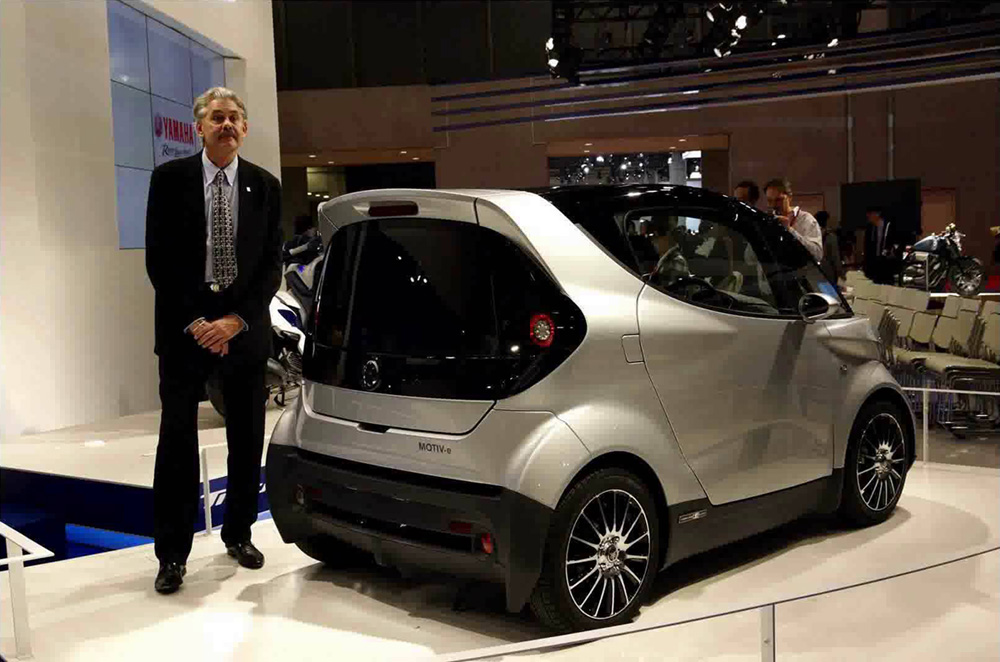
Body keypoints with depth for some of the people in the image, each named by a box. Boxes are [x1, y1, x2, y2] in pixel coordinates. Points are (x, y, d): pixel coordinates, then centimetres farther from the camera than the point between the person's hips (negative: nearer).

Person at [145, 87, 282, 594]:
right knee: (177, 440, -1)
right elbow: (158, 261, -3)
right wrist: (194, 322, -11)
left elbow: (271, 265, 2)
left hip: (244, 328, 2)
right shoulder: (170, 179, 0)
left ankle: (238, 534, 25)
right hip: (184, 328, -2)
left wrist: (237, 319, -10)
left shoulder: (265, 186, 4)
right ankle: (172, 553, 7)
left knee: (246, 439, 9)